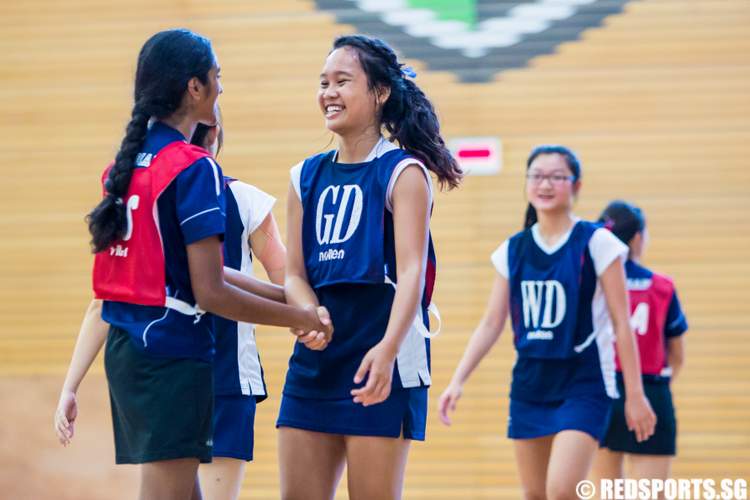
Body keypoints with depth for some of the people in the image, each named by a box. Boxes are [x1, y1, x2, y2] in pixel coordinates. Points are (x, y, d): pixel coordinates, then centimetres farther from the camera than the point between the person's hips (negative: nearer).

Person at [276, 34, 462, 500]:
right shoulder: (307, 176, 12)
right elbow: (295, 274, 12)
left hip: (381, 361, -6)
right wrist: (311, 316, -11)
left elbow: (412, 271, -15)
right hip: (315, 358, 6)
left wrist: (388, 348, -30)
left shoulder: (404, 171, -5)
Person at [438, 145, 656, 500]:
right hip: (529, 386, 5)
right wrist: (457, 381, 1)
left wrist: (635, 394, -7)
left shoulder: (596, 243, -6)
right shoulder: (512, 250, 6)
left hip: (583, 387, -5)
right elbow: (491, 325, 10)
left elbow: (621, 324, -6)